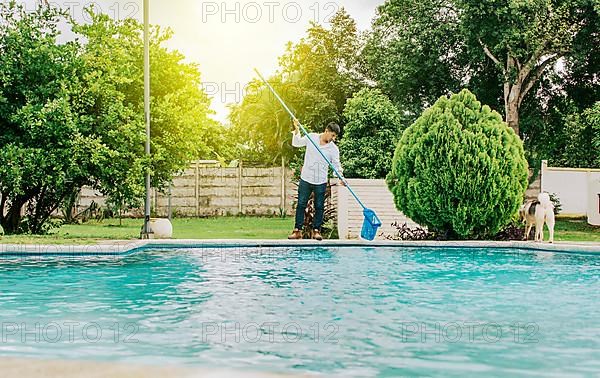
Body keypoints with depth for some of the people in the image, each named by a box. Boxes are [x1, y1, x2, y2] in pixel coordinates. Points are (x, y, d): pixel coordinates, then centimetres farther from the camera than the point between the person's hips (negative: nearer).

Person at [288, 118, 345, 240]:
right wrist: (297, 129, -1)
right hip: (306, 179, 0)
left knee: (319, 207, 5)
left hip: (321, 182, 0)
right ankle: (297, 230, 6)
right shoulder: (311, 137, 0)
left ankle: (316, 230, 15)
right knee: (301, 204, 2)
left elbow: (336, 165, 0)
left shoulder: (334, 149, -1)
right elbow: (296, 143, 12)